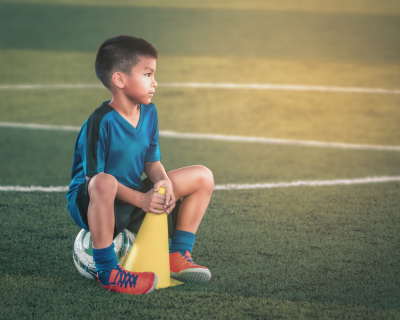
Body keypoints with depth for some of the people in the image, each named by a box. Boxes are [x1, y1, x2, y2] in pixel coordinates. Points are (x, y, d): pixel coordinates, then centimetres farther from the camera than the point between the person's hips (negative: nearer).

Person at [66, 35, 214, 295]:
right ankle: (107, 272, -33)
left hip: (137, 197, 8)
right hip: (89, 203, -8)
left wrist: (163, 181, -16)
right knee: (104, 183, -45)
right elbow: (94, 177, -23)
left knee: (202, 176, 3)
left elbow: (152, 162, 8)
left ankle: (178, 255, 5)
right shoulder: (101, 122, -22)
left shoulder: (149, 113, 2)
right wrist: (140, 199, -27)